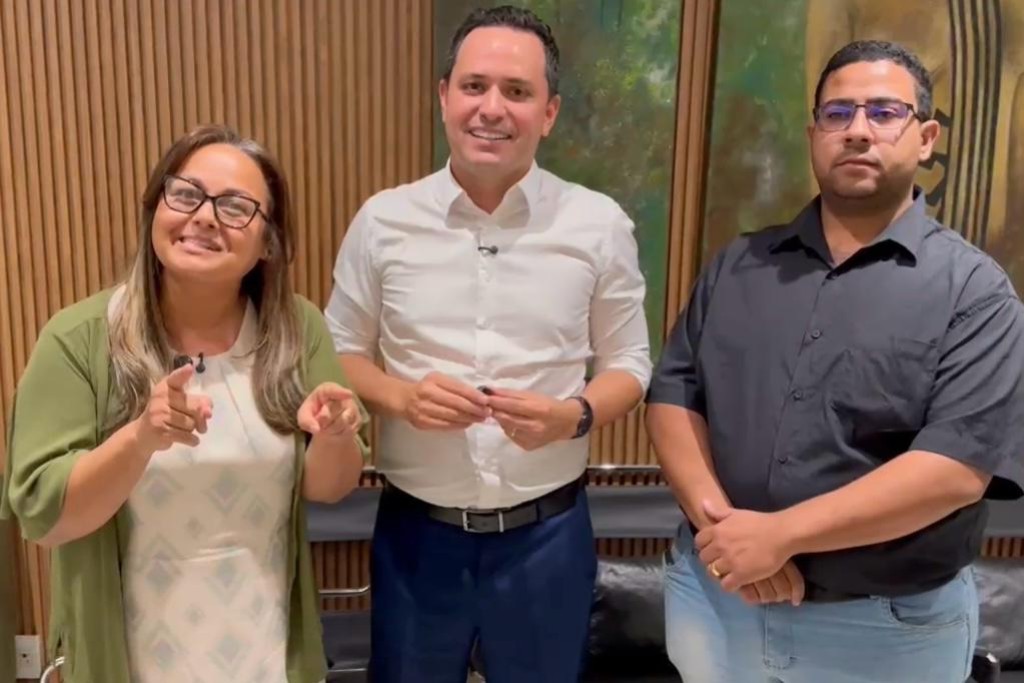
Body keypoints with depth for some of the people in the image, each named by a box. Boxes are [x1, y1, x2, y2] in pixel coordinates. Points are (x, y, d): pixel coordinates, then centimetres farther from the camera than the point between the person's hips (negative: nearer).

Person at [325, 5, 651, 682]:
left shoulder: (599, 224, -5)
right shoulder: (382, 221, -4)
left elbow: (630, 364, 2)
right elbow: (339, 354, 5)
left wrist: (574, 416, -19)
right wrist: (399, 396, -16)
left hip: (547, 531, 0)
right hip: (417, 530, 1)